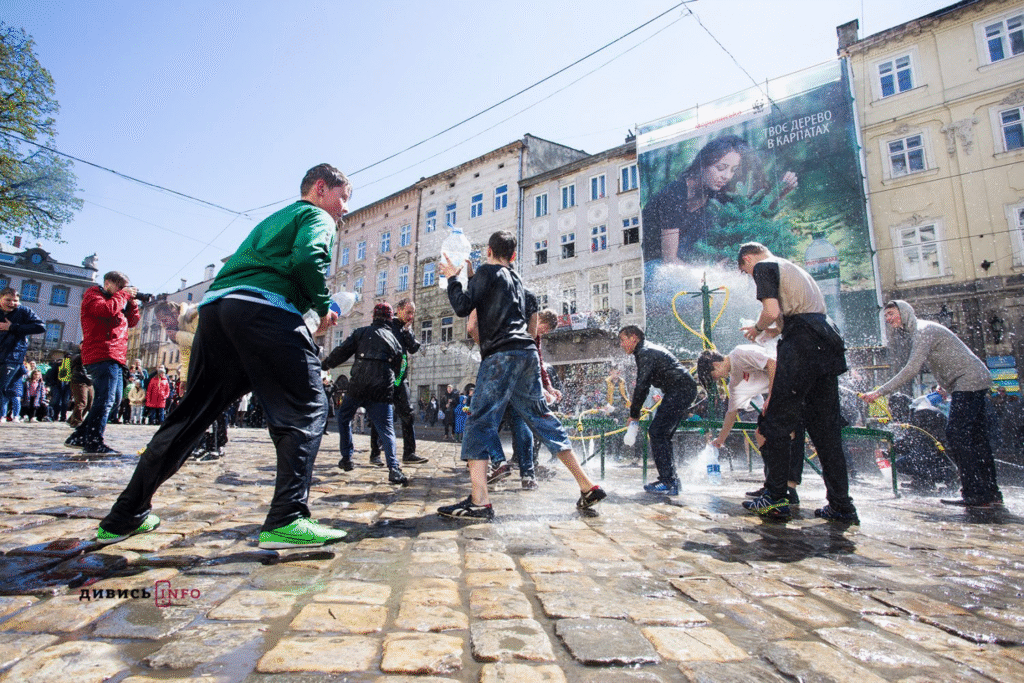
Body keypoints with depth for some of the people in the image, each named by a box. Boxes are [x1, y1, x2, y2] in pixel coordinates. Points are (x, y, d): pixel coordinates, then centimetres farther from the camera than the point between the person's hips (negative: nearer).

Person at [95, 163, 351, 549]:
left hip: (216, 307, 9)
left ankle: (125, 517, 22)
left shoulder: (273, 220, 36)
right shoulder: (317, 216, 10)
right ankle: (287, 520, -15)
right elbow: (308, 257, -12)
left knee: (193, 413, 14)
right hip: (265, 309, -8)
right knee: (305, 409, -6)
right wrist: (325, 307, 1)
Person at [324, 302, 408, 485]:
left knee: (344, 418, 23)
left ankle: (346, 458, 24)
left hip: (358, 386, -1)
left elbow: (342, 352, 4)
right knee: (386, 429, 1)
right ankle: (394, 468, -14)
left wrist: (324, 365, 18)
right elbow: (397, 368, 17)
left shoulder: (362, 332, 8)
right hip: (383, 390, 1)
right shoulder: (395, 339, 15)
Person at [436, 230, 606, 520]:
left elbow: (462, 307, -4)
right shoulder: (517, 280, 25)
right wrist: (471, 277, 38)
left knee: (480, 422, -7)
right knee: (541, 417, 12)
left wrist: (453, 278, 10)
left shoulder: (487, 272, 3)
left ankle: (479, 501, -15)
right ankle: (587, 487, 13)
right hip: (527, 353, 8)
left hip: (501, 355, -7)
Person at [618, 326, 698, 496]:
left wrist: (634, 414, -9)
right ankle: (671, 480, 15)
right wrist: (635, 402, 13)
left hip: (679, 391, -10)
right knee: (662, 435, 12)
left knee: (656, 432, -12)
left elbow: (642, 385, -16)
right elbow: (644, 384, 24)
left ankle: (668, 483, -13)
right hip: (685, 391, 10)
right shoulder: (649, 350, 21)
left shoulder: (646, 352, -11)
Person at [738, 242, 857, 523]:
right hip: (828, 339, 9)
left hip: (802, 342, -9)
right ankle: (841, 506, 13)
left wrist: (758, 328, 7)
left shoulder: (764, 267, 3)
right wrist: (770, 331, 32)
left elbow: (772, 311, -12)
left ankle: (775, 499, 0)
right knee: (825, 426, 10)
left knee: (777, 423, -3)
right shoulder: (794, 267, 30)